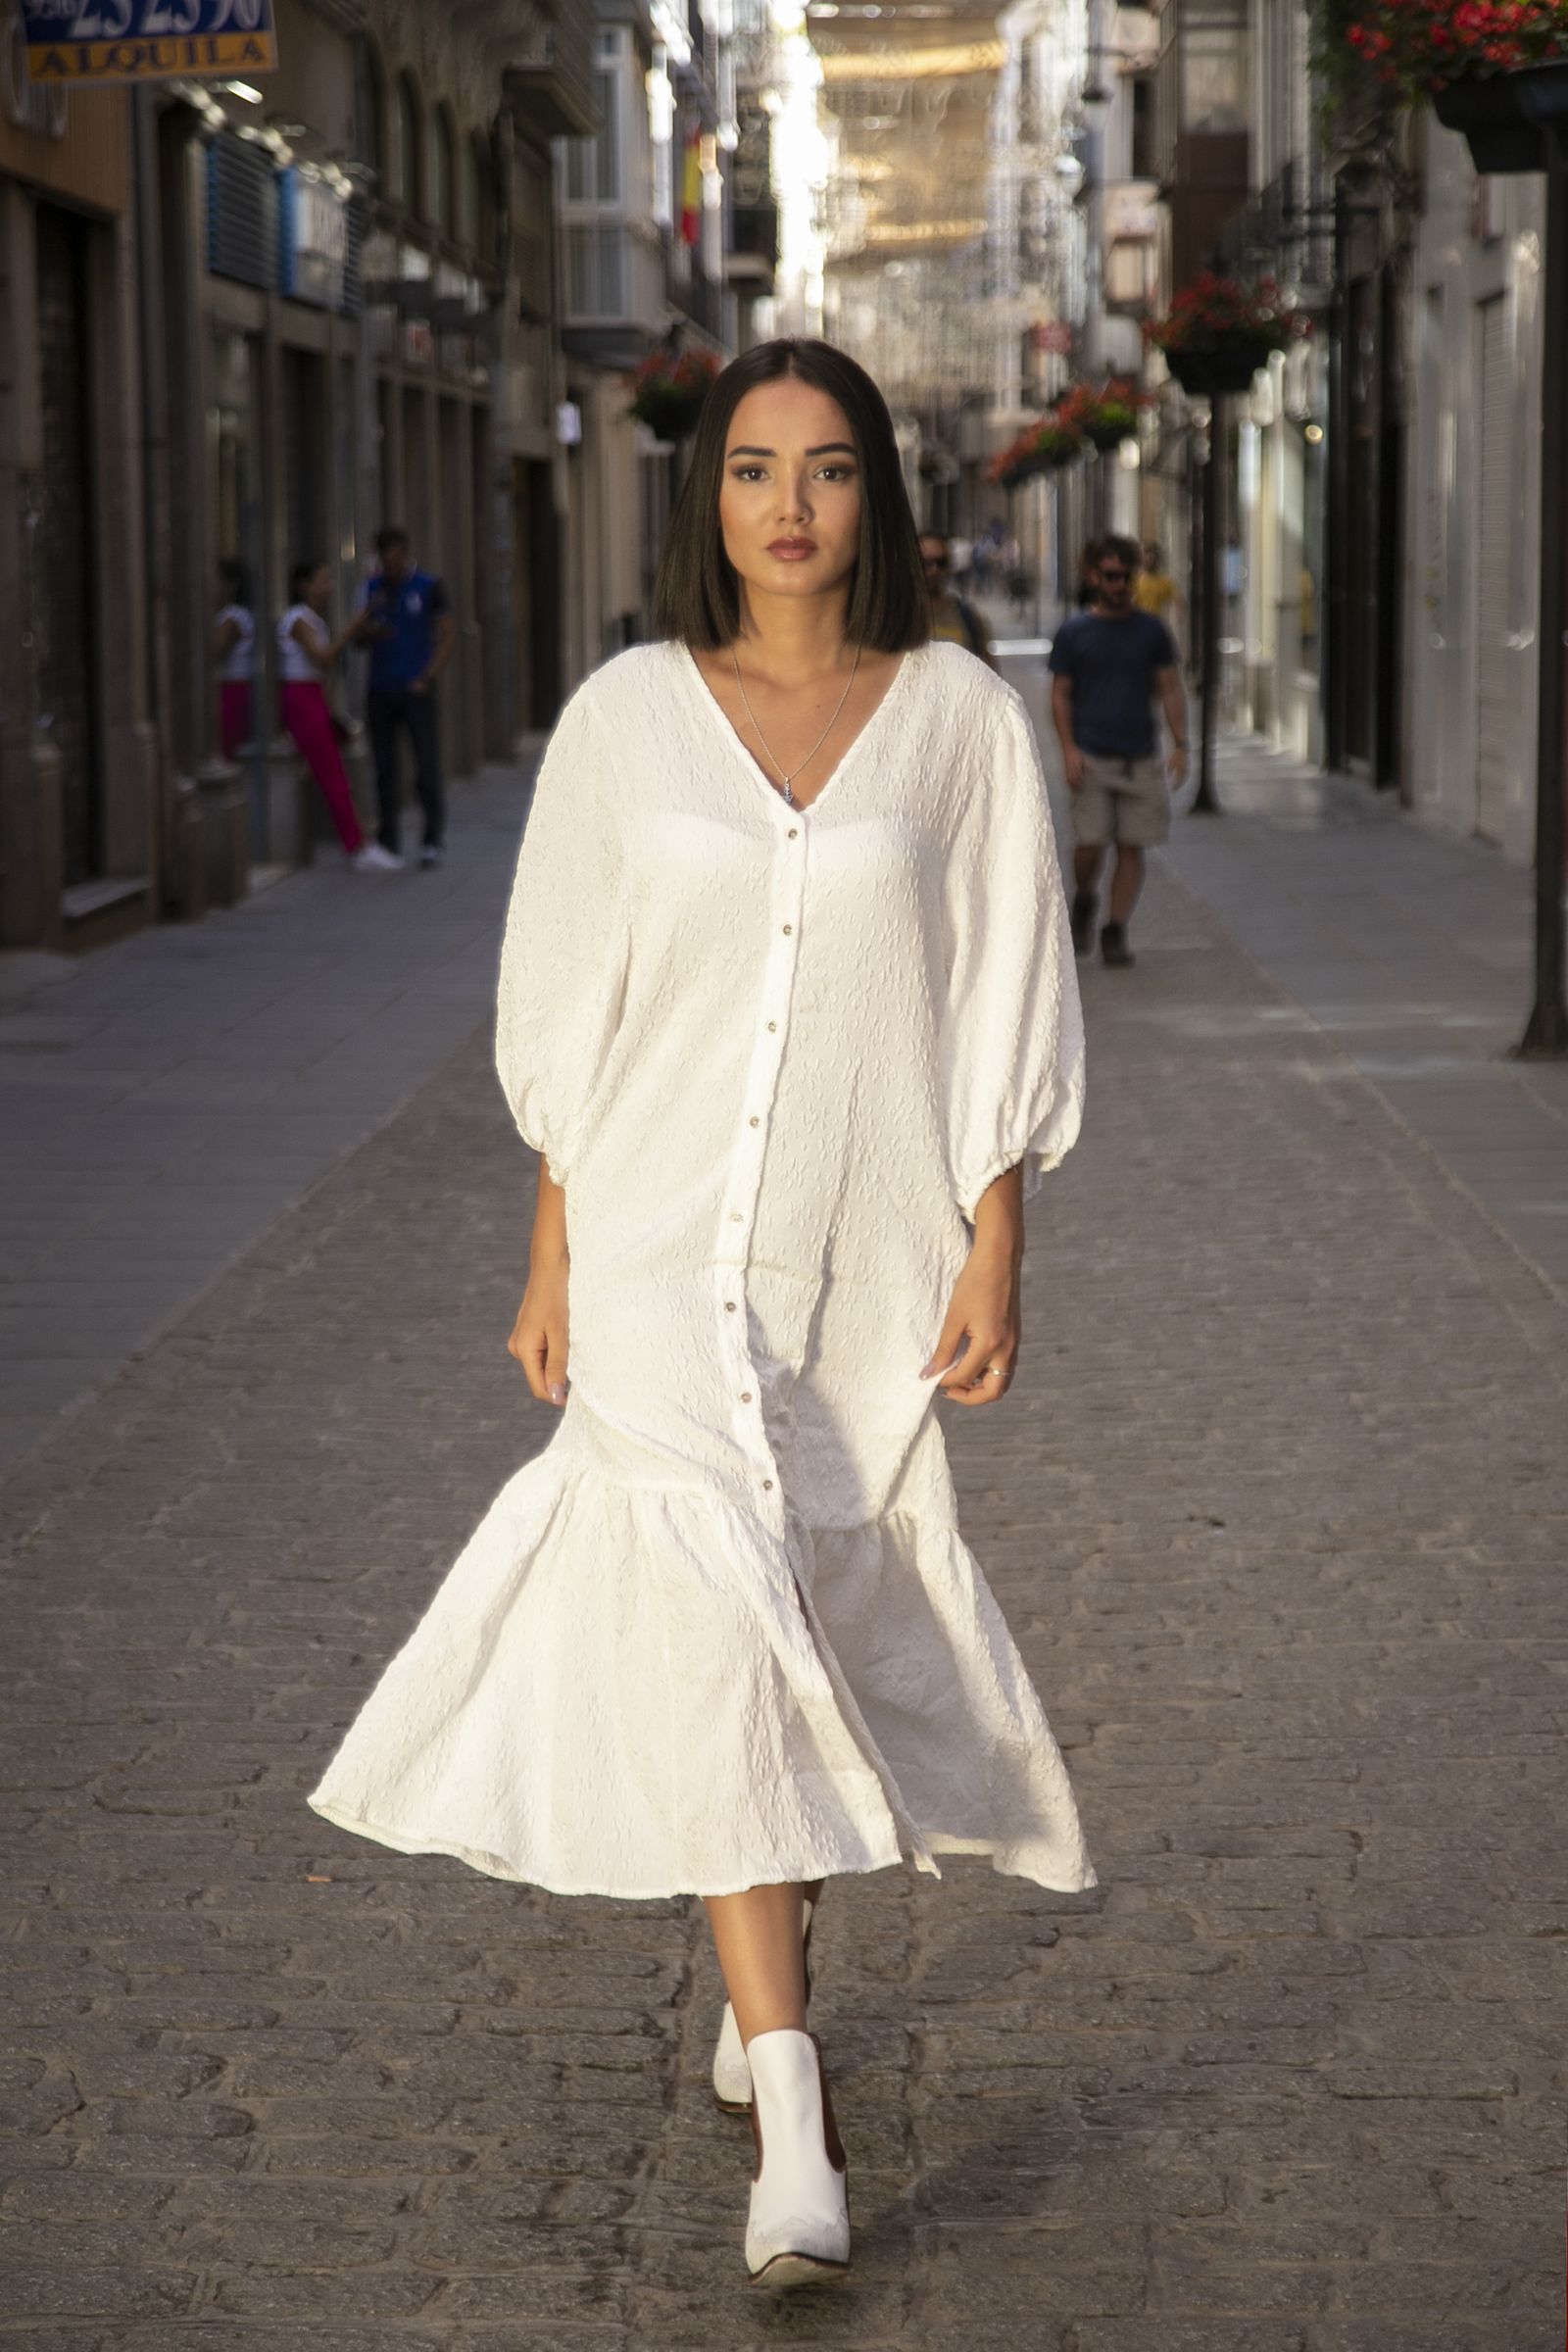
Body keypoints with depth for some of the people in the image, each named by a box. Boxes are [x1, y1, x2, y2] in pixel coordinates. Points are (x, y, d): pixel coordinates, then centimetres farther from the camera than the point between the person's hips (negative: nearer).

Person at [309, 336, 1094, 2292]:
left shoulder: (959, 721, 0)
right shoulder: (626, 717, 2)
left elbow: (1004, 1011, 2)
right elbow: (567, 1009, 6)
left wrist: (993, 1255, -4)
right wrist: (551, 1266, 5)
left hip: (870, 1253, 1)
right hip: (664, 1245, -1)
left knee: (816, 1623, 12)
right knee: (710, 1619, -14)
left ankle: (767, 1968, 40)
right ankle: (792, 2129, -15)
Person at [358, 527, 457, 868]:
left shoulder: (430, 587, 0)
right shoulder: (372, 588, 10)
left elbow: (448, 635, -1)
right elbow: (362, 637, 15)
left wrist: (427, 679, -10)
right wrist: (371, 632, -10)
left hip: (416, 690, -3)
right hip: (381, 691, 3)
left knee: (427, 766, -8)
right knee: (384, 768, 4)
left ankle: (434, 839, -3)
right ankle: (389, 840, 10)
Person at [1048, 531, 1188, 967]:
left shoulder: (1152, 631, 9)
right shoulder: (1073, 632, 4)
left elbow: (1171, 690, 9)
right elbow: (1060, 695, 4)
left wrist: (1180, 745, -2)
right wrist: (1068, 749, -9)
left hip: (1141, 759, 2)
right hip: (1091, 758, -2)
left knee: (1132, 848, -1)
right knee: (1089, 846, -9)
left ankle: (1116, 932, 6)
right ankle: (1083, 905, 19)